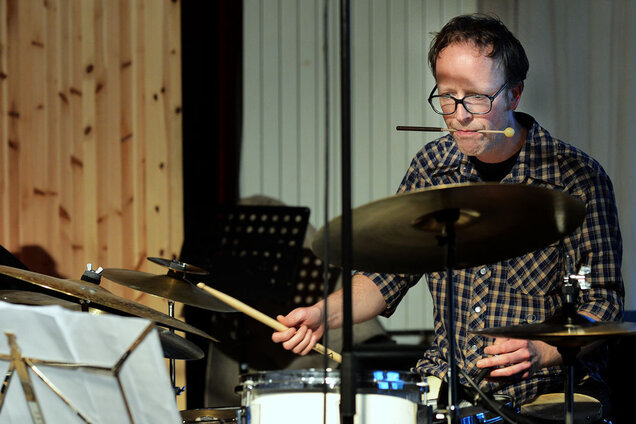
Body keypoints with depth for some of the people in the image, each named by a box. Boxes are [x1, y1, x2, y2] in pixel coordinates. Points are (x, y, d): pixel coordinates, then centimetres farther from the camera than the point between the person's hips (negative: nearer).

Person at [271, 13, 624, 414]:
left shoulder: (575, 177, -9)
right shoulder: (432, 167, 5)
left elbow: (603, 305, -8)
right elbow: (387, 272, 13)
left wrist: (540, 352, -26)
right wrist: (324, 313, -6)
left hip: (547, 391, -4)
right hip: (446, 379, 4)